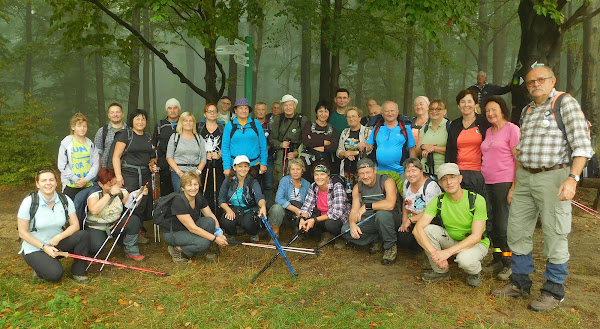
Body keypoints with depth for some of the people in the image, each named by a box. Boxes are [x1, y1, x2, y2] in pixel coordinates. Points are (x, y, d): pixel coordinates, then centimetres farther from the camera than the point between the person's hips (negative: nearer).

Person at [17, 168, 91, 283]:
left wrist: (58, 237, -21)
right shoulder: (29, 202, -16)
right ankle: (40, 268, 9)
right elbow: (23, 232, -11)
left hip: (57, 243, 4)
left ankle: (78, 271, -6)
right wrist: (44, 247, -18)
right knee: (55, 274, -26)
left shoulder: (65, 200, -7)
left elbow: (75, 225, -5)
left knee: (83, 235, -22)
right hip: (34, 248, -4)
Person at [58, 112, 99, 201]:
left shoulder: (91, 144, 10)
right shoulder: (66, 143, 2)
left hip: (88, 185, 2)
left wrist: (86, 179, -8)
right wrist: (76, 179, -8)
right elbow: (62, 165, -1)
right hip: (70, 185, -2)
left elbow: (96, 164, 6)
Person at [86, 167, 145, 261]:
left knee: (134, 220, -23)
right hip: (96, 228, -3)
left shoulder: (121, 192, -7)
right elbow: (94, 210, -38)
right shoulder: (95, 195, -18)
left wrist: (140, 194, -23)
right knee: (96, 246, -32)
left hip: (115, 224, 3)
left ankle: (131, 251, -7)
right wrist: (110, 194, -38)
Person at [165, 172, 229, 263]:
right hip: (173, 233, -7)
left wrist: (219, 233, -22)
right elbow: (192, 228, -31)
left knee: (210, 221, -20)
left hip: (189, 230, 7)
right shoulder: (178, 201, -29)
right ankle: (177, 250, -5)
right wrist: (215, 239, -32)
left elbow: (212, 216, -3)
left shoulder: (199, 197, -7)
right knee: (204, 242, -29)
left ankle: (202, 251, 0)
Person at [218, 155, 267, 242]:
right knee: (225, 223, -30)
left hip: (249, 210, -2)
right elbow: (221, 199, 1)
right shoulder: (228, 181, -4)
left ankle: (254, 234, 6)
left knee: (247, 224, -34)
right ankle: (231, 234, 10)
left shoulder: (253, 182, -12)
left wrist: (263, 206, -54)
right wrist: (229, 210, -19)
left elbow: (259, 197, -30)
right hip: (233, 209, 2)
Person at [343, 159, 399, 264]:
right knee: (345, 230, -16)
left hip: (389, 218, -5)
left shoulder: (387, 182, -14)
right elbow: (354, 210, -1)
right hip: (369, 220, 5)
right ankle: (377, 239, 4)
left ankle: (391, 246, -13)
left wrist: (366, 206, -27)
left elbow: (390, 204, -31)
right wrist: (352, 223, -23)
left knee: (381, 214, -39)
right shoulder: (358, 188, 3)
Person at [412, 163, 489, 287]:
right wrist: (434, 253, -35)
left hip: (477, 244, -4)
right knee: (428, 229, -22)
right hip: (452, 240, 4)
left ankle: (474, 272, 3)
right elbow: (417, 229, -20)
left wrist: (447, 252, -35)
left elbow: (476, 237, -25)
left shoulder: (477, 200, -20)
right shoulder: (438, 201, -12)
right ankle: (440, 271, -2)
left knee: (465, 259, -37)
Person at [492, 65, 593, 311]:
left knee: (555, 236, 1)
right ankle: (520, 283, 24)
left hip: (553, 176, -7)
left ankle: (553, 291, 15)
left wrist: (573, 178, -23)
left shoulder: (565, 103, -4)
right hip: (524, 177, 7)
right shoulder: (527, 111, 16)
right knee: (516, 231, 10)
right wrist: (514, 184, 16)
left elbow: (582, 145, -11)